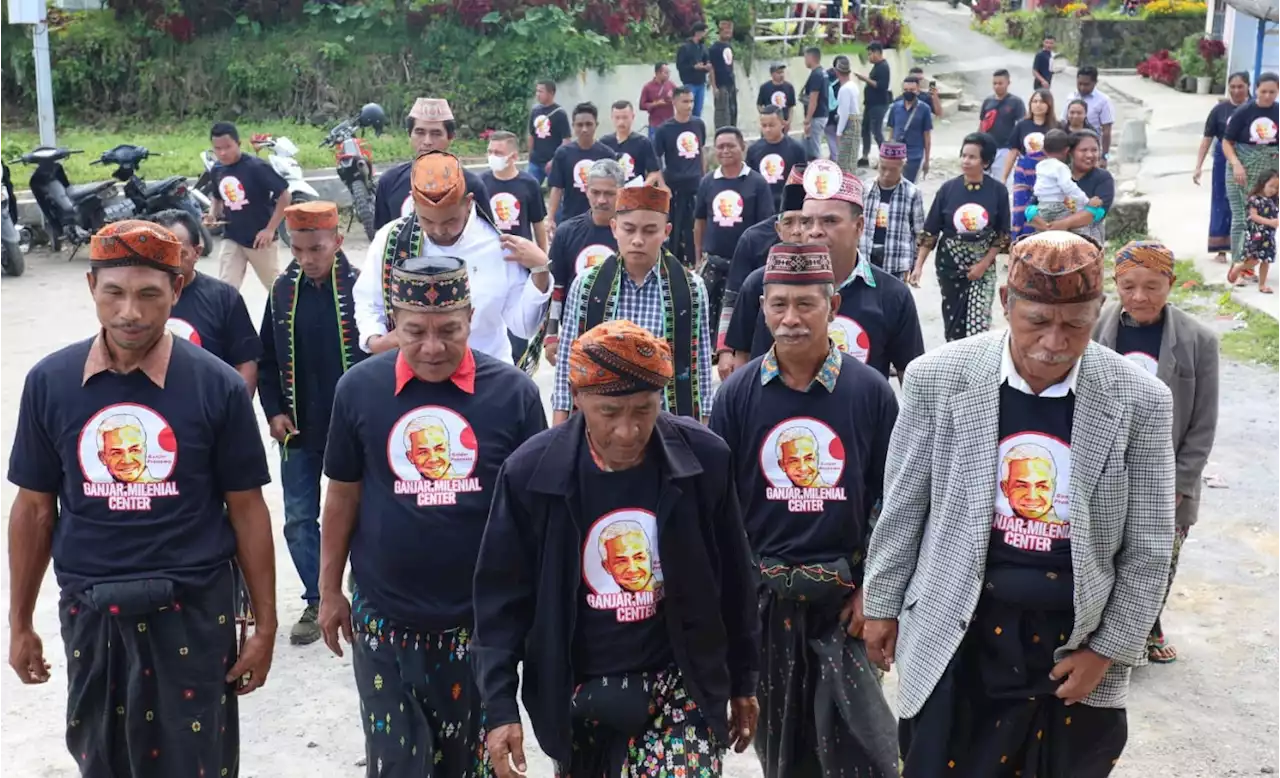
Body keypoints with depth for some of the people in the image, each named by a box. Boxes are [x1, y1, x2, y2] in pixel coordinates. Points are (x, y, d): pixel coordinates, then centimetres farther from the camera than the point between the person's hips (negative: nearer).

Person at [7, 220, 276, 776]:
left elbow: (247, 510, -3)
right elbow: (34, 509, 5)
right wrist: (20, 623, 9)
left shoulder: (218, 386, -9)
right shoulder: (49, 382, -4)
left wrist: (265, 626, -2)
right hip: (89, 612, 2)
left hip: (193, 611, -2)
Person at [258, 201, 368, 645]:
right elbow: (267, 359, 9)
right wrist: (273, 412, -1)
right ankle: (316, 603, 25)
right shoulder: (283, 290, 2)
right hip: (298, 431, 4)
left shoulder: (360, 287, -11)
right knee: (299, 520, 10)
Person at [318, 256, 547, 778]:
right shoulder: (359, 388, -5)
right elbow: (343, 497, 4)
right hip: (383, 617, 1)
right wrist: (329, 590, 8)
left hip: (481, 619, 0)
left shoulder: (513, 392, -9)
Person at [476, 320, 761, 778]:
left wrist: (743, 681, 10)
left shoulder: (704, 458, -10)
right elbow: (502, 598, -5)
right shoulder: (530, 472, -12)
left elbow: (734, 581, 2)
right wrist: (500, 709, -9)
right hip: (577, 694, 1)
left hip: (681, 685, 0)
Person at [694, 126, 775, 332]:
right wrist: (699, 257, 9)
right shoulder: (707, 182, 3)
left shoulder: (757, 182, -6)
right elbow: (699, 222, 11)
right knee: (707, 311, 7)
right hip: (712, 261, 2)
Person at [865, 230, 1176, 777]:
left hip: (1077, 646, 1)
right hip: (955, 639, 0)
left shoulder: (1139, 401, -9)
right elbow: (902, 508, 0)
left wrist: (1109, 650, -3)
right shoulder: (938, 378, -10)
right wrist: (881, 604, 5)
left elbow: (1148, 549, -2)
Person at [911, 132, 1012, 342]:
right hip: (950, 265, 1)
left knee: (978, 323, -10)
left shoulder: (998, 191, -8)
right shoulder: (948, 189, -7)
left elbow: (1003, 235, -2)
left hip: (983, 266, -1)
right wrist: (918, 265, -7)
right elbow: (930, 232, -2)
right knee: (953, 320, 10)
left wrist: (984, 264, -10)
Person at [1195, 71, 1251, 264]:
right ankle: (1221, 248, 15)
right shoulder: (1220, 109, -3)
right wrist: (1199, 166, -6)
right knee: (1222, 203, 7)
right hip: (1224, 161, 0)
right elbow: (1208, 138, -1)